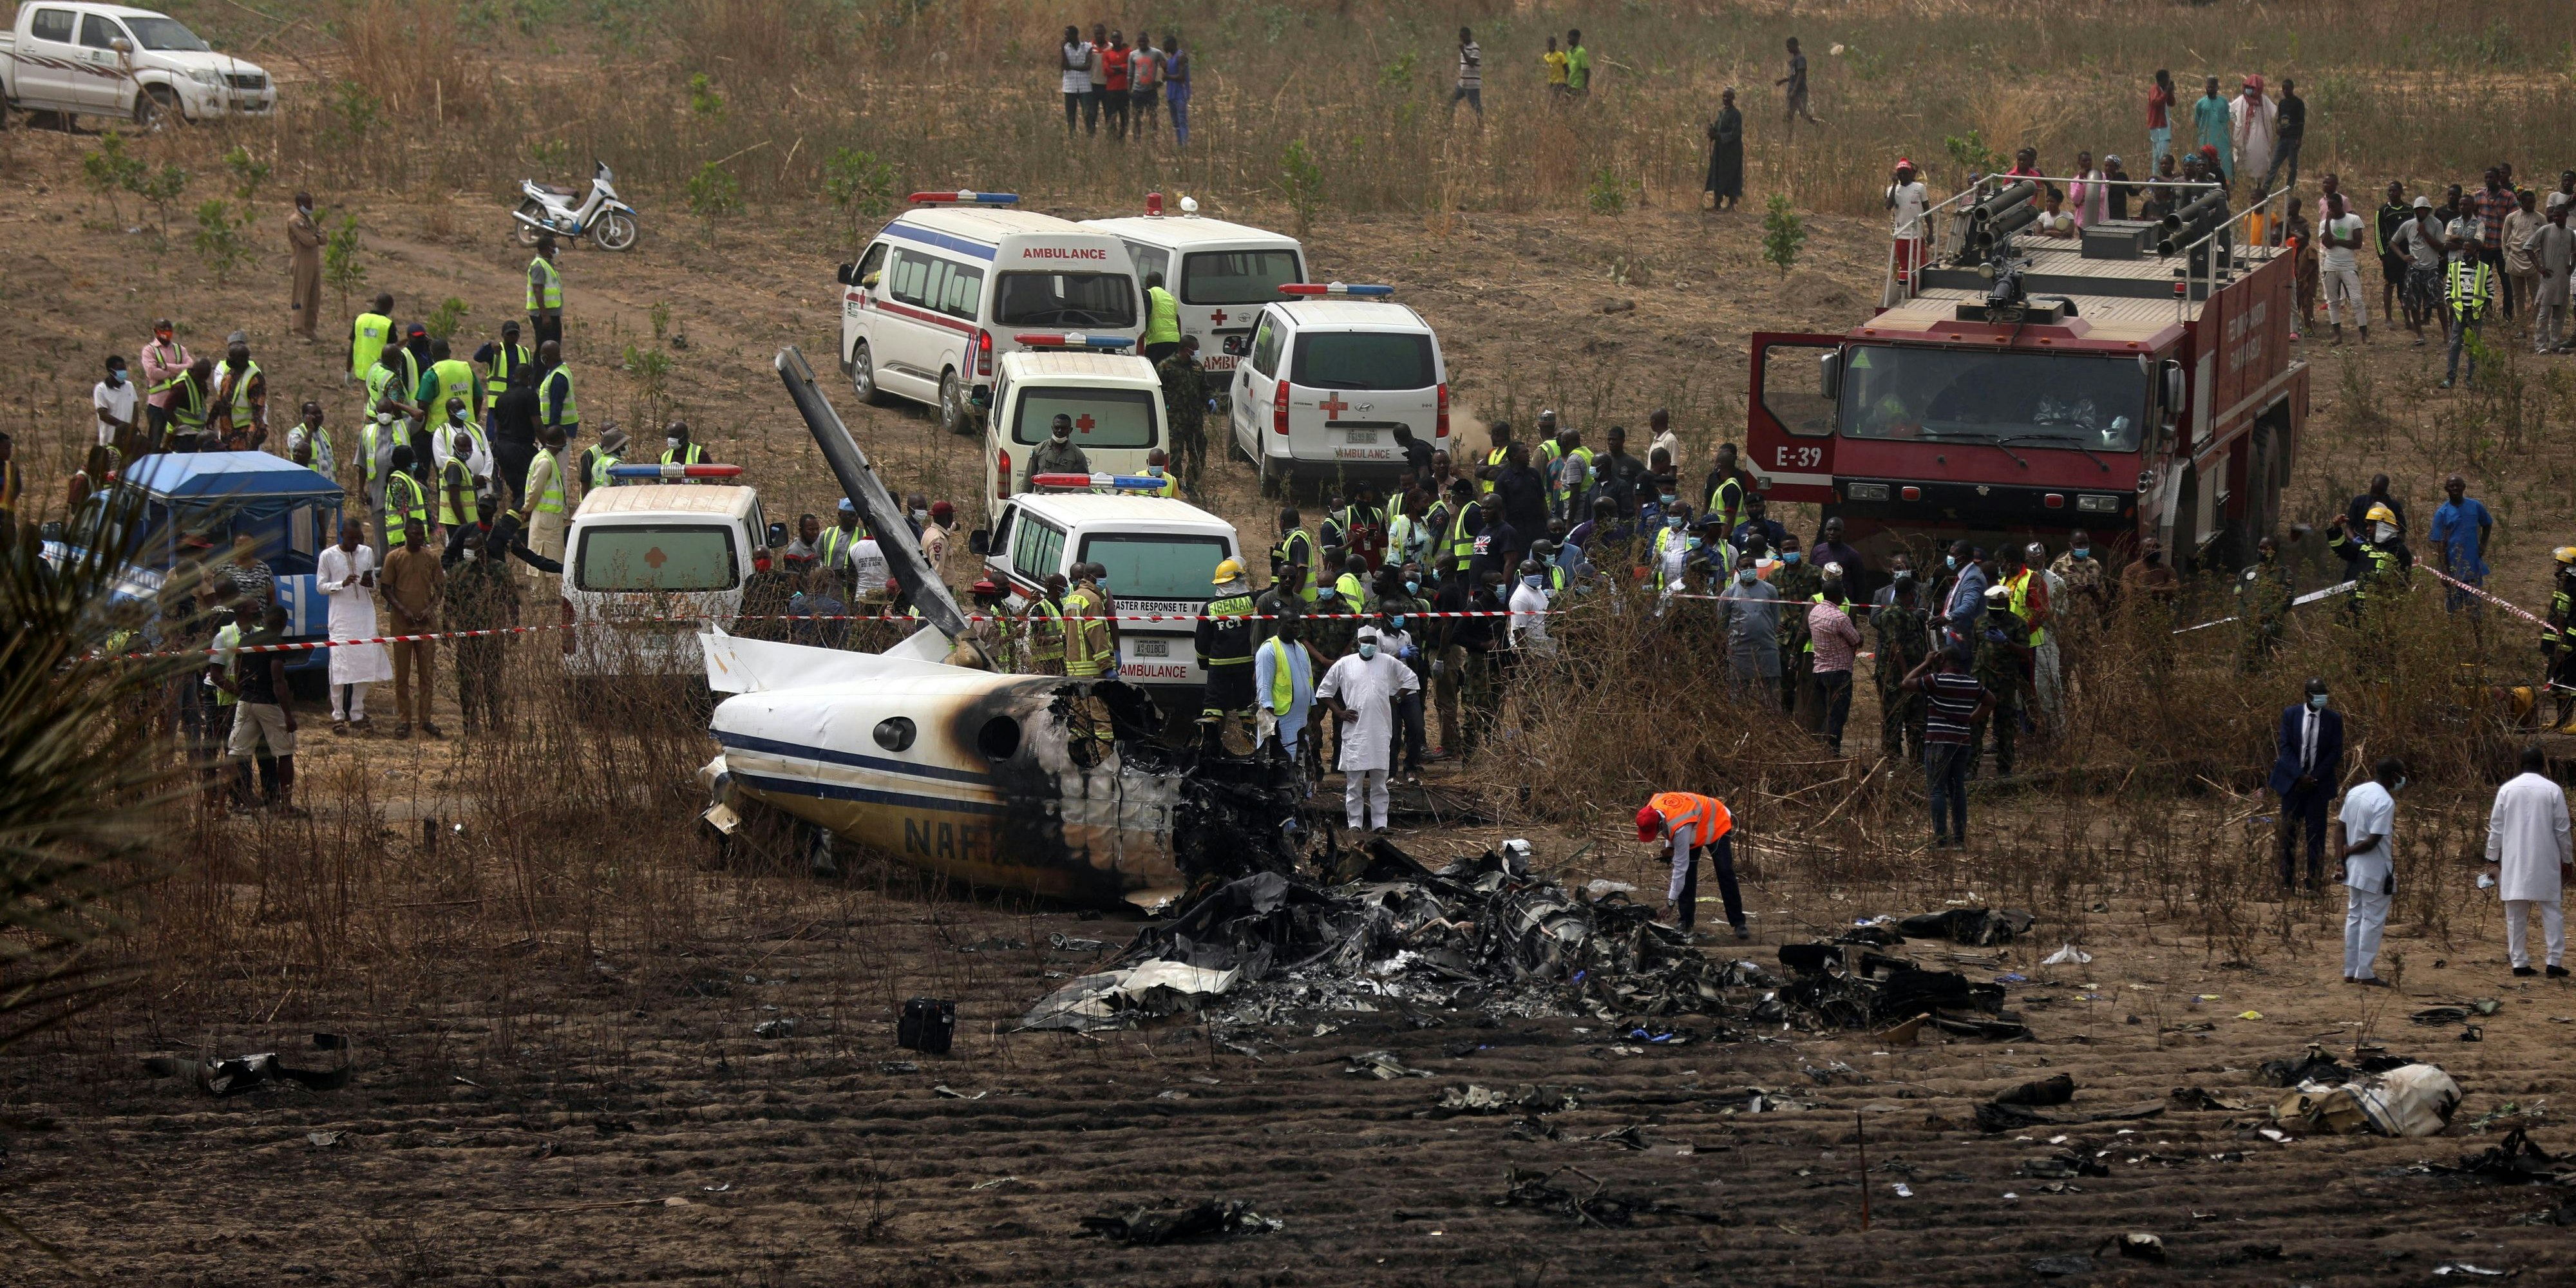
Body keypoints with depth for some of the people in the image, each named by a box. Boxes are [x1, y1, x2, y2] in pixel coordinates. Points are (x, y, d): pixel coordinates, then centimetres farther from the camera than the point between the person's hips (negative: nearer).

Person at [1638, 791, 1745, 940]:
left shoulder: (1681, 829, -45)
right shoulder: (1653, 806, -24)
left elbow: (1680, 866, -38)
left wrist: (1671, 900, -33)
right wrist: (1670, 846, -8)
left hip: (1717, 826, -7)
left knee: (1725, 874, -12)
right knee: (1688, 876, -3)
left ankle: (1739, 923, -6)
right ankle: (1685, 923, 0)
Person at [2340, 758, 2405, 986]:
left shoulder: (2354, 793, 4)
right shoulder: (2386, 802, -20)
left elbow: (2342, 829, 6)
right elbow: (2372, 841, -22)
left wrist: (2345, 854, 7)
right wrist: (2350, 851, -7)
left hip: (2354, 867, 8)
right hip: (2376, 870, -8)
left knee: (2354, 917, 15)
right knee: (2373, 920, 2)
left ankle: (2350, 971, 18)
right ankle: (2365, 973, 5)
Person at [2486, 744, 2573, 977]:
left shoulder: (2507, 790, 0)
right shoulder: (2553, 790, -5)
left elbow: (2496, 829, 2)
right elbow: (2562, 830, -1)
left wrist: (2492, 860, 10)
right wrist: (2568, 860, 9)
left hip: (2514, 862, 2)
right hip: (2545, 862, -2)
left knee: (2516, 914, 7)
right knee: (2551, 911, 4)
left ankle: (2519, 962, 5)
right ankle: (2554, 961, -2)